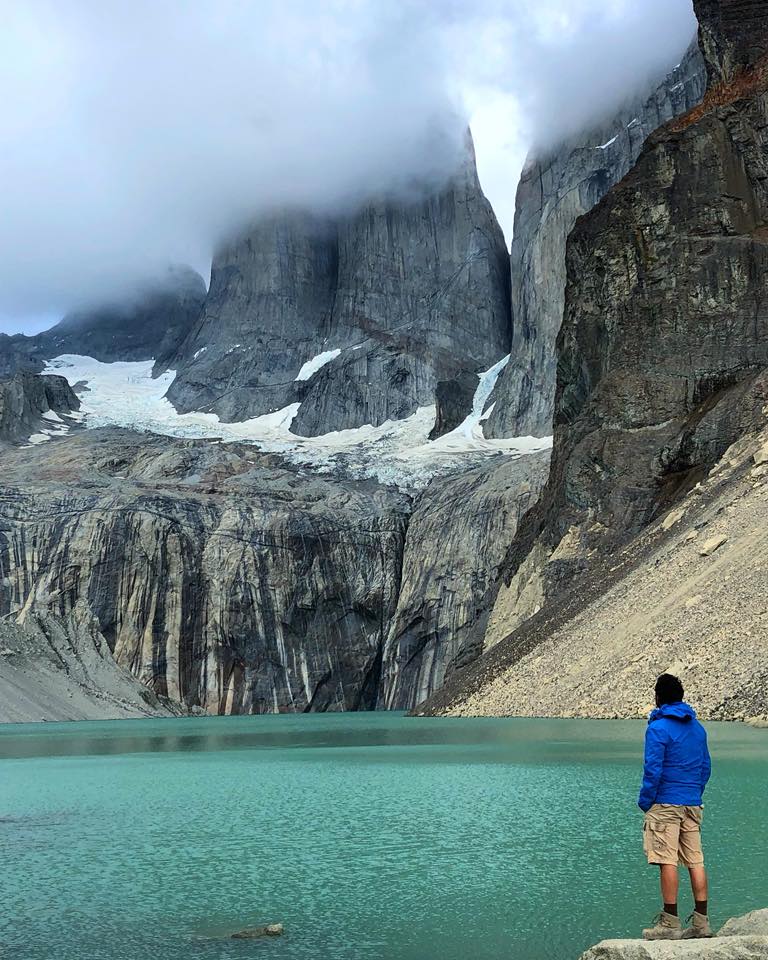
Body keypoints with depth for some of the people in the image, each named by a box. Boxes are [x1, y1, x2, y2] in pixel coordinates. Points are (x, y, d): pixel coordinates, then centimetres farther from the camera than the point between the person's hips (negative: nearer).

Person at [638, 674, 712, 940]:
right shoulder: (697, 727, 12)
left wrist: (645, 801, -5)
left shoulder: (658, 727, -10)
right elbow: (706, 766, 16)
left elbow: (653, 769, -15)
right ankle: (702, 921, 10)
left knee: (667, 861, -4)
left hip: (666, 804, -7)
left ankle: (670, 923, -2)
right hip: (693, 804, 7)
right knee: (696, 861, 8)